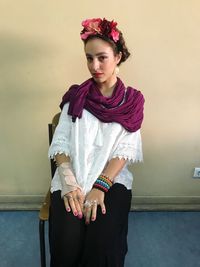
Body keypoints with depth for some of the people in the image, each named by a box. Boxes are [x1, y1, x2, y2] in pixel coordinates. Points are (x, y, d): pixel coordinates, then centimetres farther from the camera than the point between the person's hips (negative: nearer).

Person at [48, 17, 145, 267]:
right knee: (67, 244, -20)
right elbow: (60, 142, 1)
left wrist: (100, 187, -16)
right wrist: (68, 181, -15)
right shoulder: (76, 96, 9)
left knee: (102, 246, -22)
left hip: (113, 180, 0)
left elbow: (126, 150, -3)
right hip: (72, 179, 1)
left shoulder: (131, 100, 6)